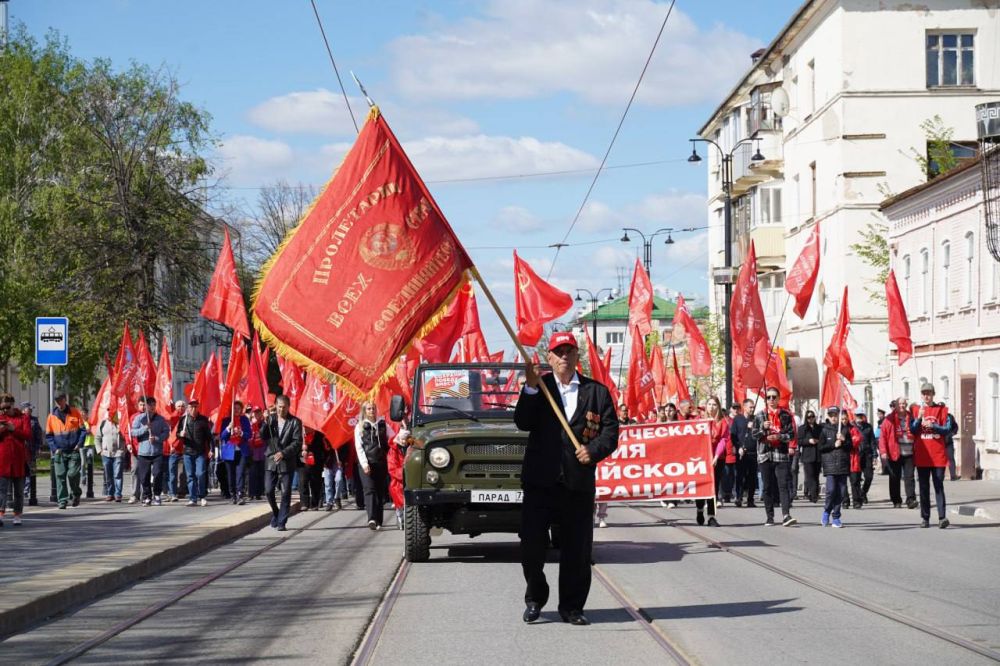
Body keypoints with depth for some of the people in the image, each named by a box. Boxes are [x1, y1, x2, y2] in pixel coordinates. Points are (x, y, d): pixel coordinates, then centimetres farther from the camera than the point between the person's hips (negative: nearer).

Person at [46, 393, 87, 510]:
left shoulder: (75, 413, 1)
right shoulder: (52, 416, 4)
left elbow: (83, 430, 5)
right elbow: (48, 435, 8)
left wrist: (79, 444, -6)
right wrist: (54, 448, -4)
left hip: (74, 451, -1)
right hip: (59, 452, 1)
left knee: (73, 474, -7)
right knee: (60, 476, -2)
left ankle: (76, 494, 18)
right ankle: (62, 500, 4)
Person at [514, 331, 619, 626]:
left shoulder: (597, 392, 9)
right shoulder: (539, 387, 7)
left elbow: (610, 431, 3)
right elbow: (523, 423, -6)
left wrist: (593, 450, -16)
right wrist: (531, 388, -17)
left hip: (579, 482, 1)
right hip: (540, 480, -1)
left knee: (577, 549, 4)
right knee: (531, 545, -1)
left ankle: (571, 606, 16)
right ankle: (535, 598, 20)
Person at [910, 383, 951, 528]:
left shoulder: (941, 409, 5)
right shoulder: (915, 410, 8)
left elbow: (947, 429, 1)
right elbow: (912, 430, 1)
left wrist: (933, 426, -14)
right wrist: (919, 418, -15)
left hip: (938, 455, -1)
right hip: (921, 455, 1)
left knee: (939, 486, -5)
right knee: (924, 487, 5)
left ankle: (942, 517, -10)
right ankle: (925, 518, 9)